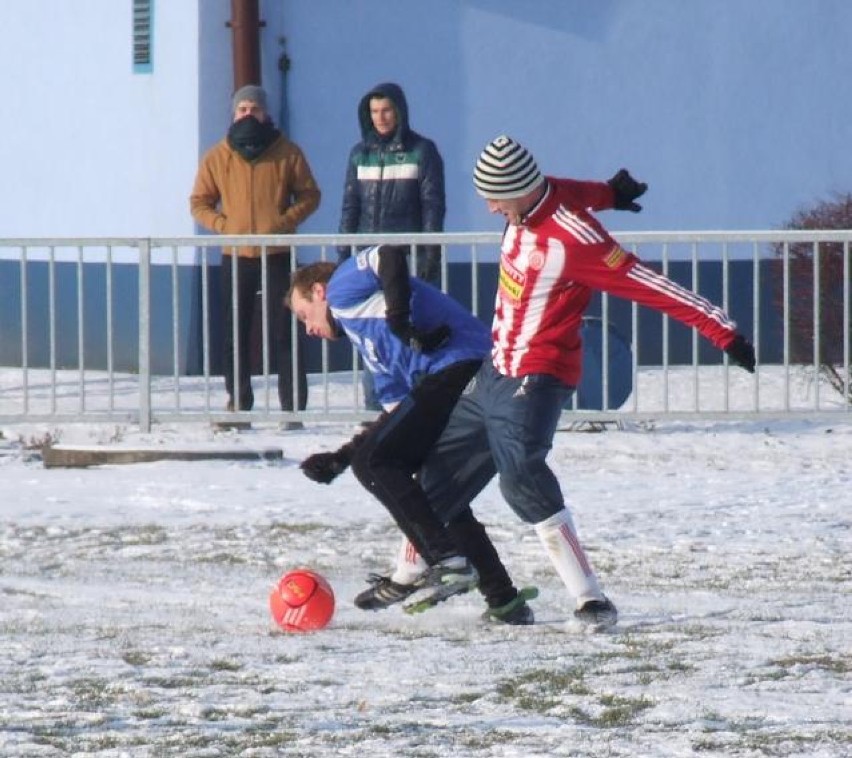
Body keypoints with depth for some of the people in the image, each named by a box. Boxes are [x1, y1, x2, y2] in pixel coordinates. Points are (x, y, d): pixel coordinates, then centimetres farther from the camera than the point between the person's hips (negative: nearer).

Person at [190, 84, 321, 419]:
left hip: (277, 255, -2)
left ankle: (293, 406, -1)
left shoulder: (287, 153, 2)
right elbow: (199, 202, 10)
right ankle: (238, 403, 11)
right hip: (235, 256, 2)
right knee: (235, 334, 4)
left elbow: (309, 195, 6)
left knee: (283, 333, -3)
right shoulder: (218, 157, 5)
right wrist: (222, 224, -8)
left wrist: (285, 222, -10)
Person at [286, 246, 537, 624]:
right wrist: (340, 459, 25)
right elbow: (398, 413, 28)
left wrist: (399, 319, -18)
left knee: (372, 462, -5)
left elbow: (389, 256, -10)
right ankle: (504, 600, 19)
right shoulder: (367, 337, 34)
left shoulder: (342, 287, 12)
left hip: (459, 365, -10)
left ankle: (447, 559, -13)